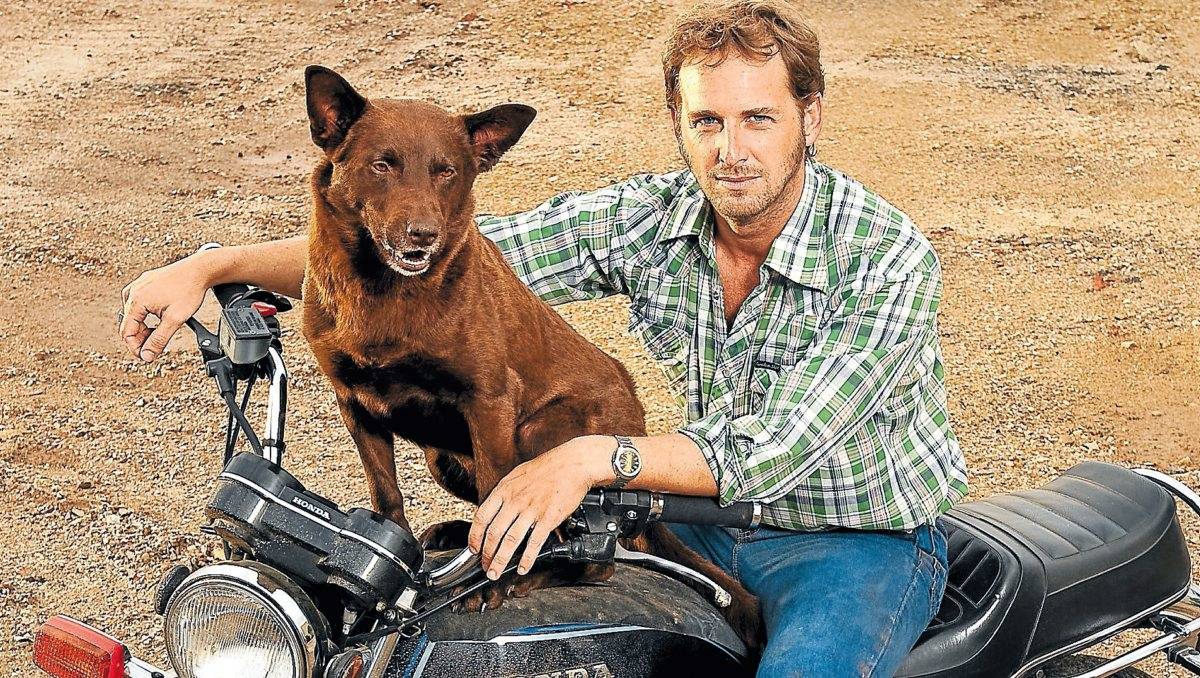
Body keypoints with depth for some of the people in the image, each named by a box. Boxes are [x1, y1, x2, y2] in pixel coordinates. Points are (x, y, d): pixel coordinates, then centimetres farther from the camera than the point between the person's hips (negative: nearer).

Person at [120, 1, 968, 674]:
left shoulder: (889, 260, -22)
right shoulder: (650, 217, -10)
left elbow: (776, 450, -31)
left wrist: (596, 456, -45)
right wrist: (214, 266, -17)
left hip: (865, 540, -4)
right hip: (707, 515, 5)